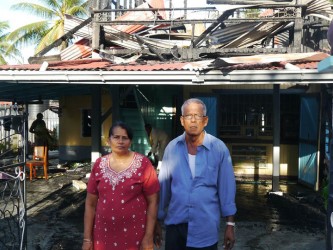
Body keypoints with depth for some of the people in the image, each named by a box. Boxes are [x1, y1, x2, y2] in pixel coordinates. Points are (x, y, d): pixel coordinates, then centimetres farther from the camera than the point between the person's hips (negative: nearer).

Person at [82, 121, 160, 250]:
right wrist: (87, 238, 3)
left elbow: (152, 202, -6)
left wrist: (148, 237, -8)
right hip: (103, 236, 3)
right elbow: (90, 203, 5)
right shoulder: (99, 164, 2)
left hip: (134, 237, -3)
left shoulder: (143, 163, -7)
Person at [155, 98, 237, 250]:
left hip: (205, 228, -2)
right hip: (175, 225, 2)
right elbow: (163, 186, 3)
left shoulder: (219, 148, -8)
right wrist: (158, 221, 7)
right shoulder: (172, 147, -2)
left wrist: (230, 224, -3)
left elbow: (226, 188, -5)